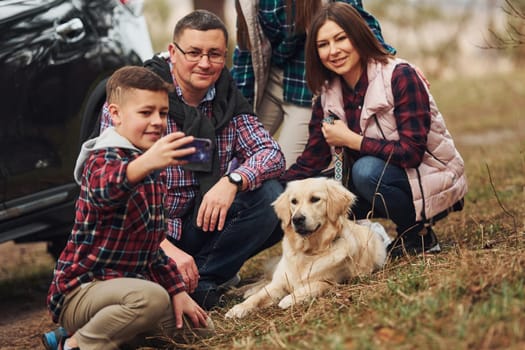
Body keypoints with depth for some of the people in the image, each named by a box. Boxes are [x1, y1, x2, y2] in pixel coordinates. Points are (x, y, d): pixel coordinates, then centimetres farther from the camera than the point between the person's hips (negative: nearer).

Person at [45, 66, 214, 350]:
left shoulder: (151, 167, 13)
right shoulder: (102, 158, -15)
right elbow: (103, 189, -43)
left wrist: (178, 292, 9)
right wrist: (144, 164, -64)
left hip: (127, 282, 9)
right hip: (80, 291, -9)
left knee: (202, 327, 5)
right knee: (151, 297, -36)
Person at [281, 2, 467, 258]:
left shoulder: (400, 76, -19)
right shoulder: (328, 97, -1)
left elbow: (411, 152, -25)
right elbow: (310, 162, -2)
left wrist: (350, 139, -21)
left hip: (431, 179, -6)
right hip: (383, 180, 6)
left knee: (367, 170, -33)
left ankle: (419, 235, -10)